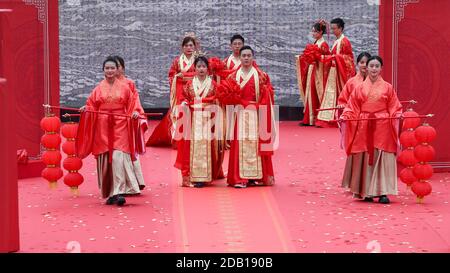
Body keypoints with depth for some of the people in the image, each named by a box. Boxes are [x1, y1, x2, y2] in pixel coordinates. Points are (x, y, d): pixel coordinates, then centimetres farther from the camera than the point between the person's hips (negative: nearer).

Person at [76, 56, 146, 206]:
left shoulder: (124, 87, 7)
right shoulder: (98, 88, 10)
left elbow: (132, 103, 7)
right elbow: (91, 105, 9)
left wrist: (136, 112, -13)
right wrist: (85, 108, -12)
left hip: (120, 126, -2)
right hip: (102, 127, 2)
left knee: (118, 157, -14)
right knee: (105, 159, 2)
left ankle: (118, 192, -16)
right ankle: (109, 193, 11)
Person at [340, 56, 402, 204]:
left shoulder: (387, 88, 6)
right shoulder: (360, 88, 9)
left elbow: (394, 108, 5)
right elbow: (352, 108, 6)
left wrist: (398, 115, -12)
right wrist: (344, 116, -11)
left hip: (382, 128, -2)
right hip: (364, 127, 2)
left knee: (382, 158, -5)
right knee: (364, 158, 3)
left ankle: (382, 192, -4)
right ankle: (367, 192, 9)